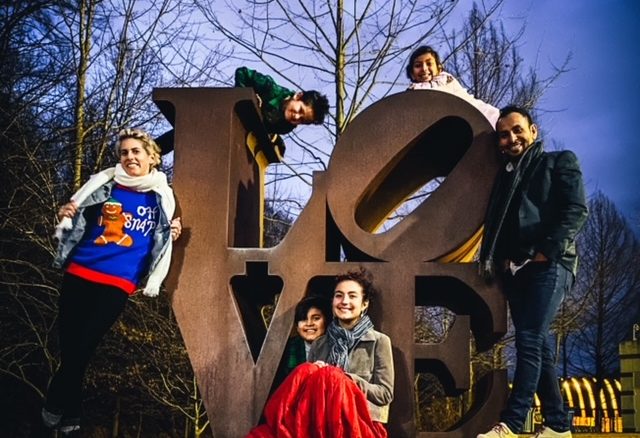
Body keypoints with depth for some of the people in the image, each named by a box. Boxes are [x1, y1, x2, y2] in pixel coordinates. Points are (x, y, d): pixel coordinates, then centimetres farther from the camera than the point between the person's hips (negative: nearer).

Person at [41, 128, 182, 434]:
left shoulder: (162, 197, 6)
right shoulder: (102, 183, 5)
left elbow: (160, 240, 18)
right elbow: (77, 224, 13)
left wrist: (173, 234, -3)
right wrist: (64, 215, -9)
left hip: (118, 284, -1)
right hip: (78, 275, 1)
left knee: (81, 350, -1)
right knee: (68, 347, 2)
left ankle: (56, 407, 21)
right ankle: (69, 414, 20)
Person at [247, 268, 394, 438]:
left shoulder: (379, 341, 8)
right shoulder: (319, 344, 19)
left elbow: (385, 394, 3)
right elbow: (307, 385, 15)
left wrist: (344, 379, -11)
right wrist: (315, 374, -8)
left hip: (362, 424, -3)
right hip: (321, 422, 3)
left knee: (328, 377, -31)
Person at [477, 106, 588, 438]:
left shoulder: (560, 162, 8)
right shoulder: (504, 176, 23)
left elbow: (576, 210, -6)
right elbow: (494, 223, 19)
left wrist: (547, 250, -16)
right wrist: (496, 259, 2)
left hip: (549, 265, -6)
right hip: (514, 269, 6)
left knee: (529, 340, -15)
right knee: (537, 345, 6)